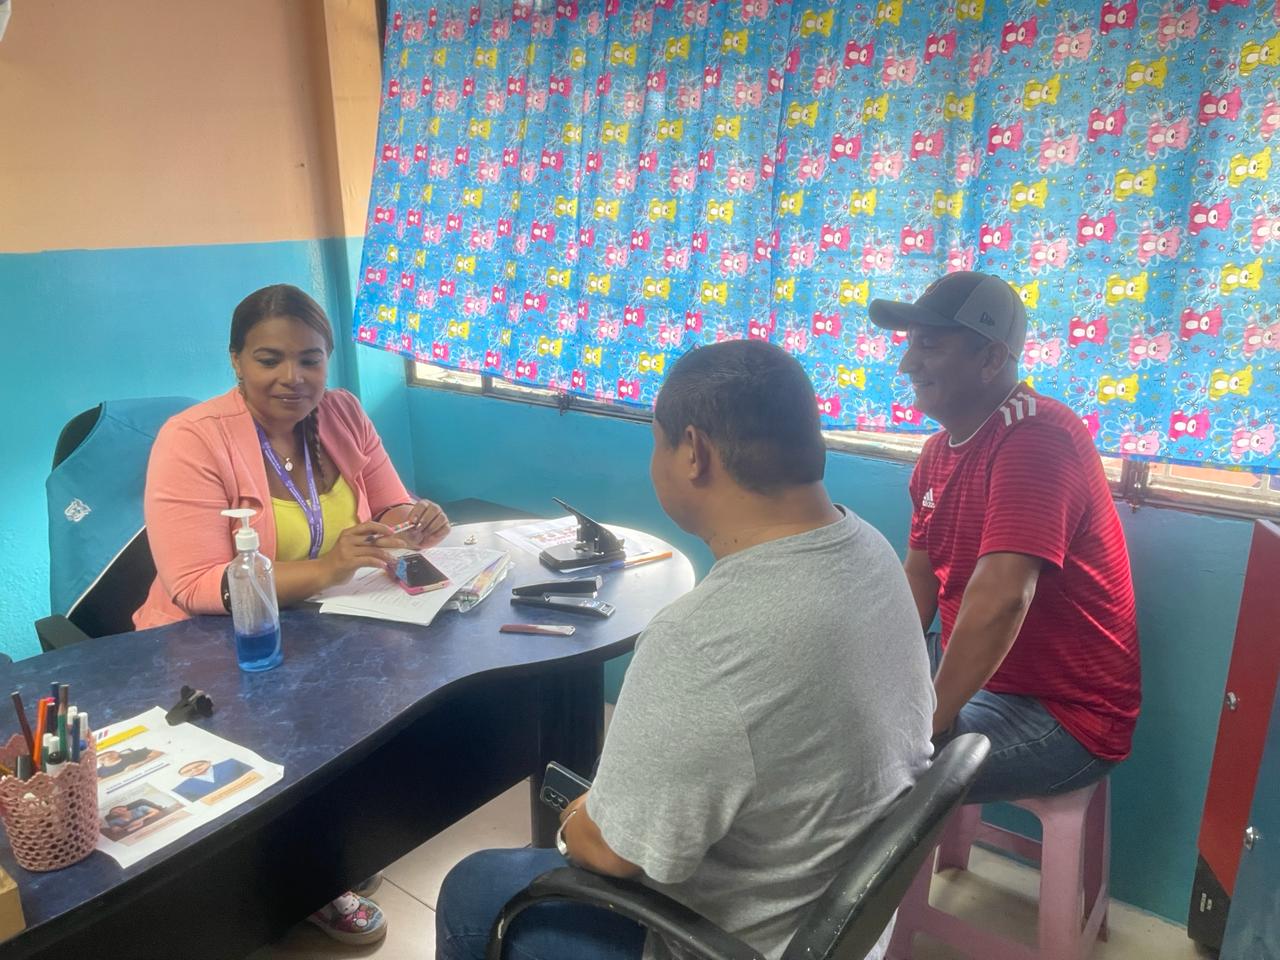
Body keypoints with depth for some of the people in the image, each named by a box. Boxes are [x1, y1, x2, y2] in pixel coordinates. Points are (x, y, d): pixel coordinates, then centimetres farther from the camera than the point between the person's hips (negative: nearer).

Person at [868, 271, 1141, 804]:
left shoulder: (1037, 439, -25)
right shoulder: (940, 448, 5)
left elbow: (1000, 600, -33)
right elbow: (918, 578, 9)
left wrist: (929, 721, -27)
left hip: (1066, 714, -9)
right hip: (974, 674, 9)